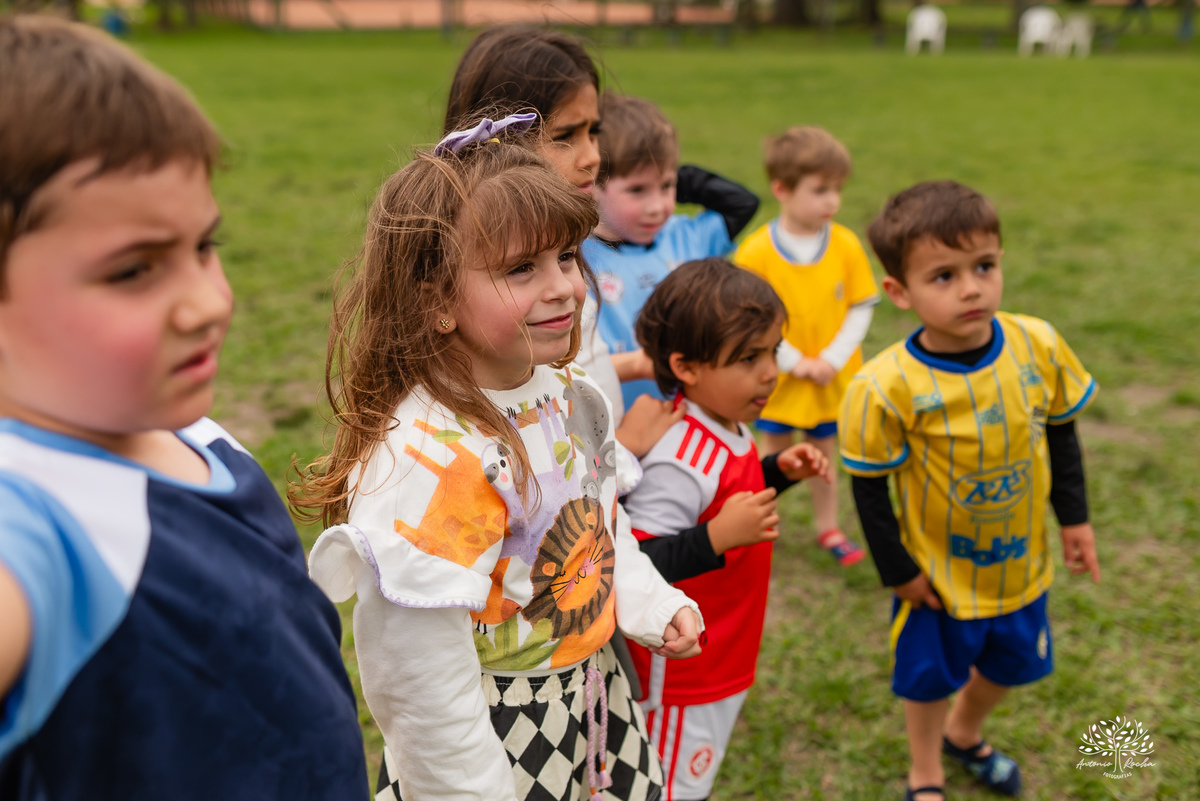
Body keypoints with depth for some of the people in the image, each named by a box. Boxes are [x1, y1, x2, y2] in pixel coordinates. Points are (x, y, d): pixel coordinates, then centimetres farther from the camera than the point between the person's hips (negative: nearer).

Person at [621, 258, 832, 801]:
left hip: (721, 659, 9)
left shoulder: (727, 431, 0)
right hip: (681, 672, -9)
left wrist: (780, 472, 5)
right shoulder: (681, 462, -32)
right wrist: (718, 538, -42)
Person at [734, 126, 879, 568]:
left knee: (826, 453, 16)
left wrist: (833, 358, -12)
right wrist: (793, 362, -15)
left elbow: (861, 307, -3)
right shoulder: (756, 251, -17)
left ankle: (828, 527, 34)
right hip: (779, 381, -2)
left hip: (832, 379, 2)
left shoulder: (846, 244, -9)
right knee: (775, 457, 15)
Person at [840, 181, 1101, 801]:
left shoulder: (1038, 345, -17)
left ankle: (964, 734, 61)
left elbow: (1061, 433, 1)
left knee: (1010, 662, 27)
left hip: (1021, 561, 5)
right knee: (931, 678, 18)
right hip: (938, 572, -4)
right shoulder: (887, 388, -29)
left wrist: (1074, 517, 5)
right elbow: (870, 488, -17)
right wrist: (898, 571, -11)